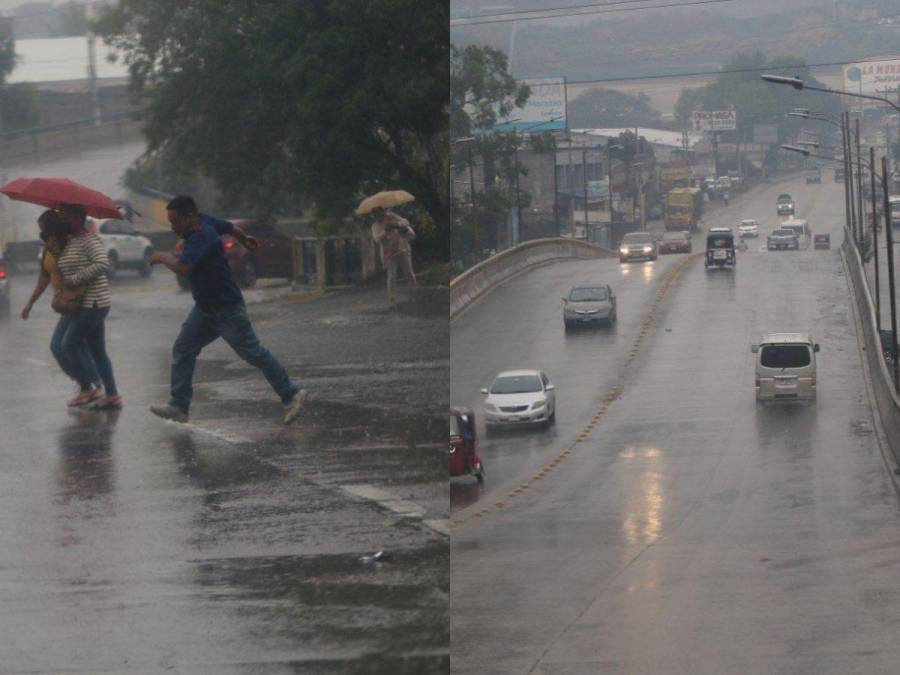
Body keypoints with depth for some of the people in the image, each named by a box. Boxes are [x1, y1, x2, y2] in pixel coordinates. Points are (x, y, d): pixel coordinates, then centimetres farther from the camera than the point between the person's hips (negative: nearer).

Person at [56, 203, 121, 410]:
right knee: (98, 352, 10)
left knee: (68, 345, -7)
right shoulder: (70, 240, 15)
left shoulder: (88, 240, -14)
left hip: (92, 304, -10)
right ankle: (112, 396, 11)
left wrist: (74, 279, -23)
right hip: (89, 305, 10)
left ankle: (87, 390, -1)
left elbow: (102, 264, -29)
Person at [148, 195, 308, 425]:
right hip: (204, 309, 10)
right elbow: (232, 228, 20)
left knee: (254, 353, -2)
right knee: (182, 350, 4)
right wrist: (245, 240, 42)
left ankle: (292, 395, 8)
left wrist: (164, 257, -20)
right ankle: (178, 406, 6)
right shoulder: (205, 221, 1)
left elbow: (183, 267, -41)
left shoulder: (200, 236, -27)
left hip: (227, 309, -10)